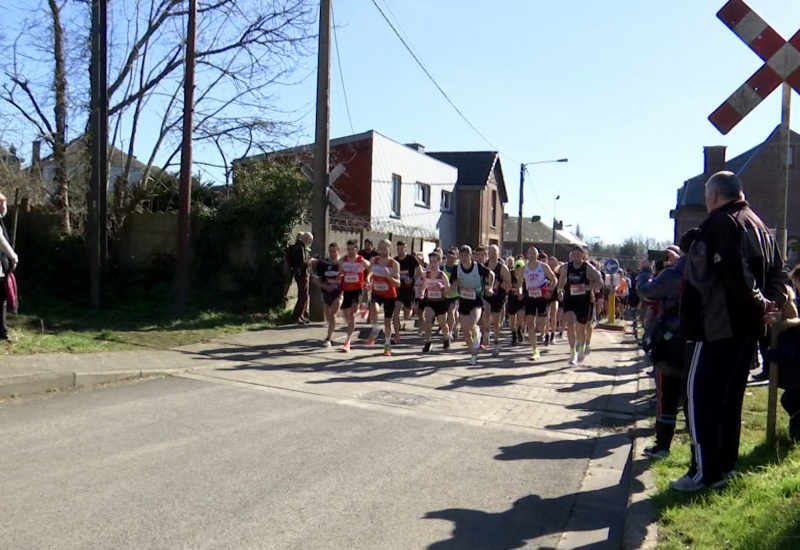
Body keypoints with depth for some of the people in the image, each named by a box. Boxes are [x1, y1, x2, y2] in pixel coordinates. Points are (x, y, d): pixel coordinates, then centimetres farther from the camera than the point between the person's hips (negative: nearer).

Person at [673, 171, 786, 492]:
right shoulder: (758, 226, 16)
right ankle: (726, 463, 26)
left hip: (718, 325, -10)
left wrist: (758, 305, -14)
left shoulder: (721, 224, -14)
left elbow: (734, 273, -25)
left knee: (700, 394, -5)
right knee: (729, 396, 17)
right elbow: (777, 270, 16)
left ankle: (707, 471, -3)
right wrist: (772, 301, 3)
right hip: (745, 326, 10)